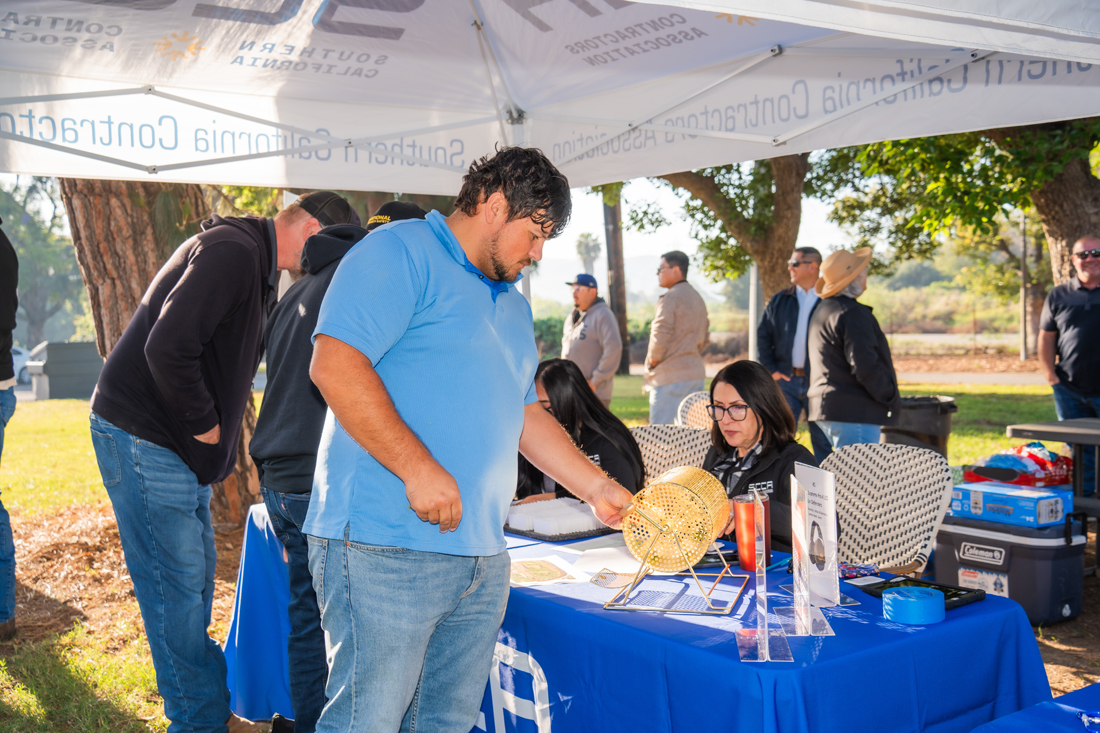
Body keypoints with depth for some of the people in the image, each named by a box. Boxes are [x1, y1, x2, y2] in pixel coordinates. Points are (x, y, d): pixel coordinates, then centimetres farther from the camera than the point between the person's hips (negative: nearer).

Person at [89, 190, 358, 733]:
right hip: (141, 437, -10)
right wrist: (205, 426, -17)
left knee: (194, 574, 15)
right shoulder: (233, 252, -20)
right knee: (177, 583, -3)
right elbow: (167, 348, -29)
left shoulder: (252, 261, 14)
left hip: (177, 443, 10)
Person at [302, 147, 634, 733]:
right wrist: (419, 468, -22)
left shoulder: (513, 306, 23)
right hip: (387, 550, -8)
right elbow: (335, 364, -18)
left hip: (482, 561, 9)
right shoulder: (400, 252, -7)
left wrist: (598, 489, 20)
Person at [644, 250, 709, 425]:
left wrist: (652, 362, -4)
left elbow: (660, 336, -18)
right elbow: (704, 339, 21)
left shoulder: (670, 298, -11)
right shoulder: (698, 299, 17)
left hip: (671, 376, -9)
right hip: (697, 374, 9)